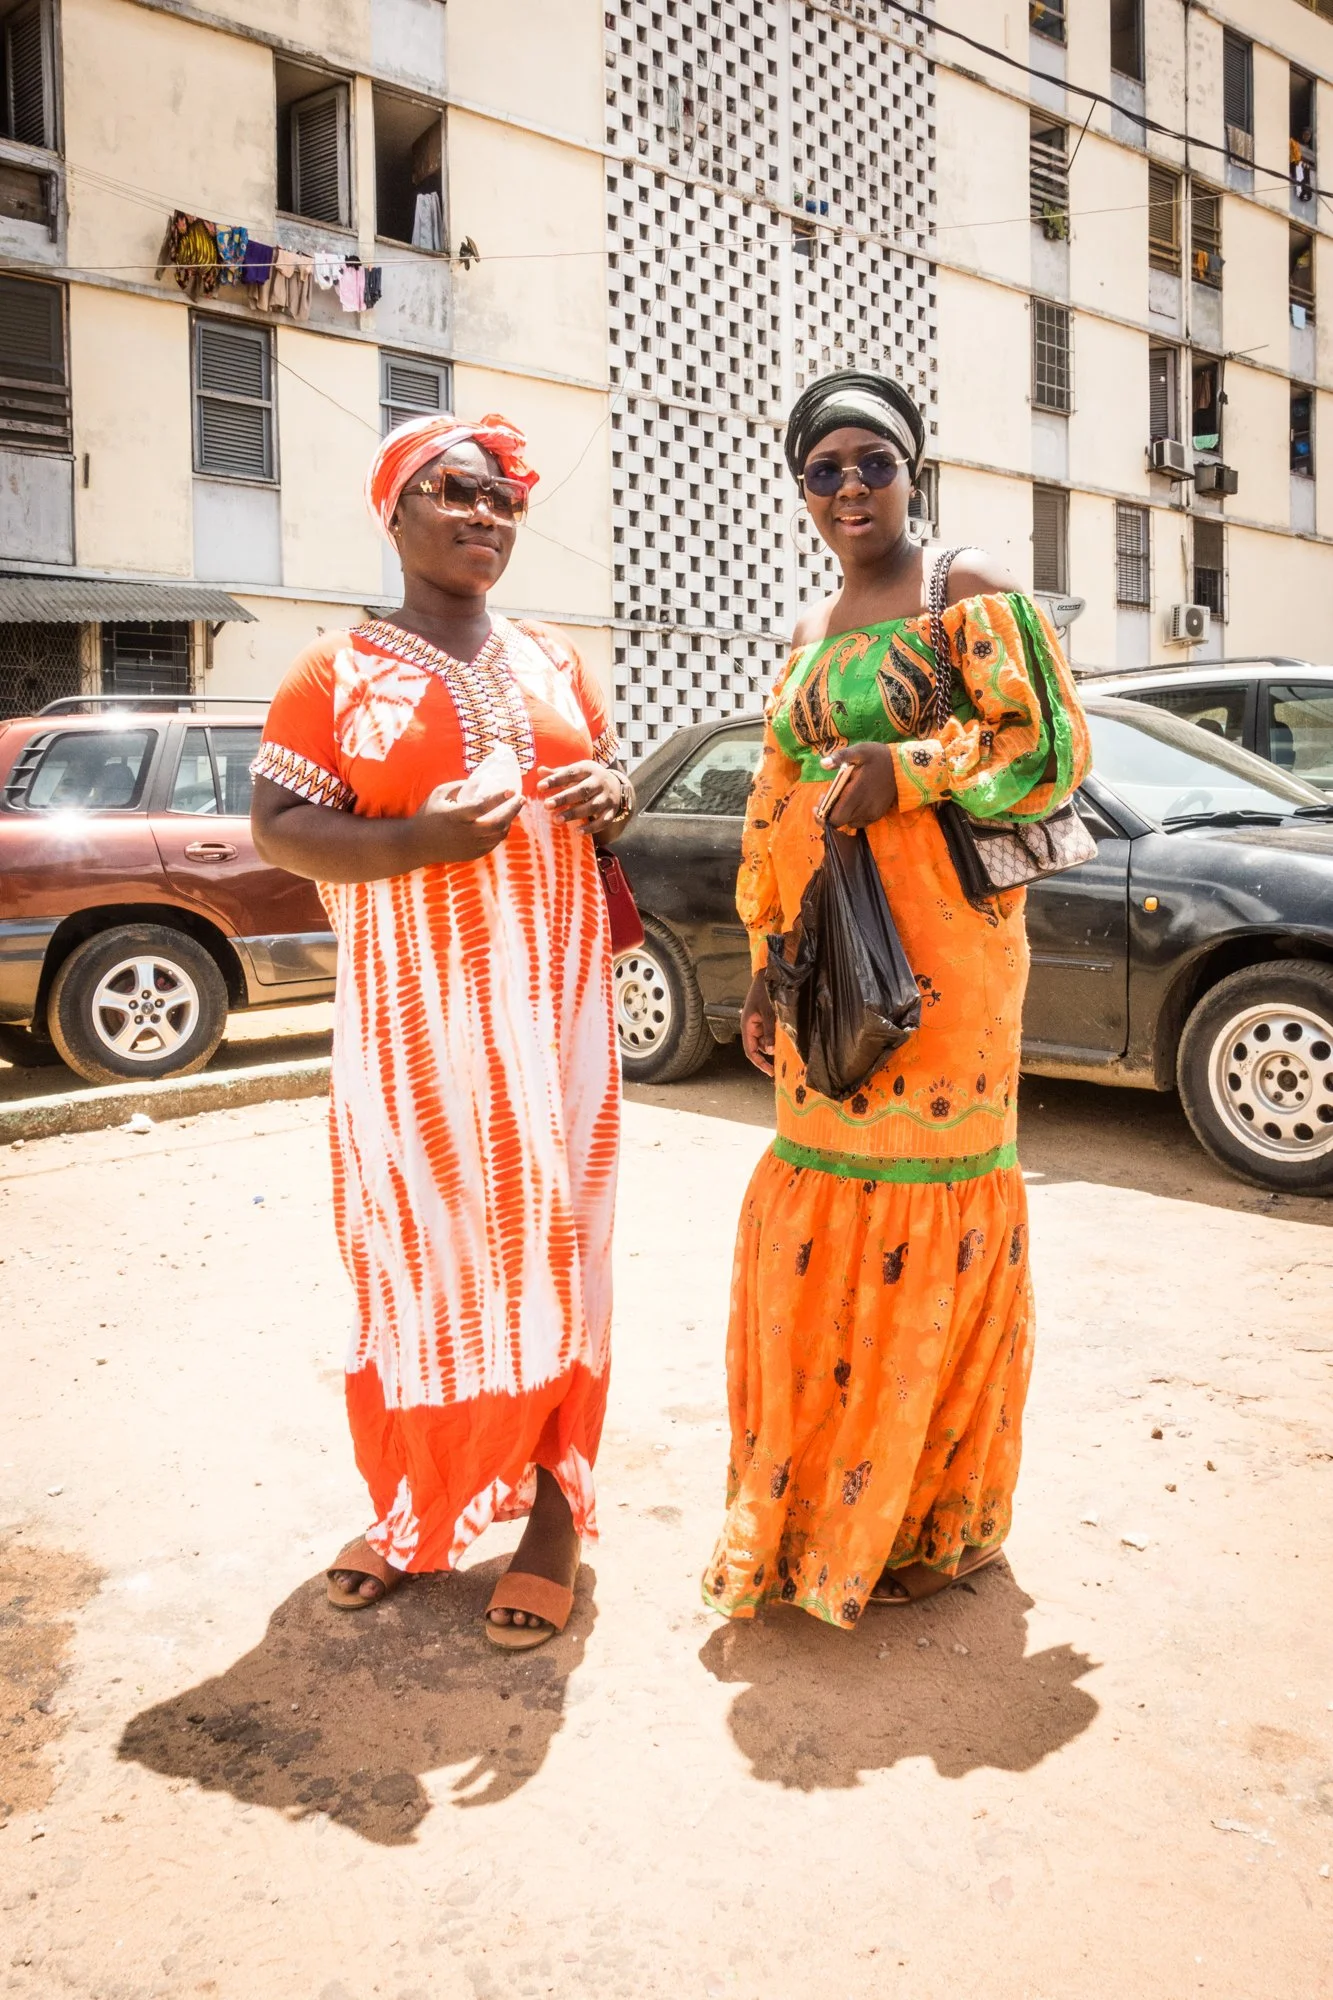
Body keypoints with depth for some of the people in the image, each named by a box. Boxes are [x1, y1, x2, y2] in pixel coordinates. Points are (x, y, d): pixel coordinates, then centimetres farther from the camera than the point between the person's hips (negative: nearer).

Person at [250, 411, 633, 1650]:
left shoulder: (552, 661, 13)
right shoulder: (339, 673, 0)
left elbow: (605, 781, 21)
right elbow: (275, 828, -6)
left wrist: (613, 794, -4)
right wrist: (424, 840, -21)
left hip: (551, 1005, 3)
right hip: (414, 1015, -3)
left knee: (548, 1243, 4)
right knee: (420, 1252, 3)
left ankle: (552, 1508, 14)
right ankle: (414, 1504, 21)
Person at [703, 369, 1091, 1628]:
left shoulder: (970, 592, 0)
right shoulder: (809, 632, 18)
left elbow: (1053, 747, -7)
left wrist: (905, 772, -16)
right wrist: (768, 972, 13)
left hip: (936, 939, -6)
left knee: (924, 1203, -2)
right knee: (818, 1204, 8)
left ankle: (935, 1514, 15)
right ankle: (817, 1501, 25)